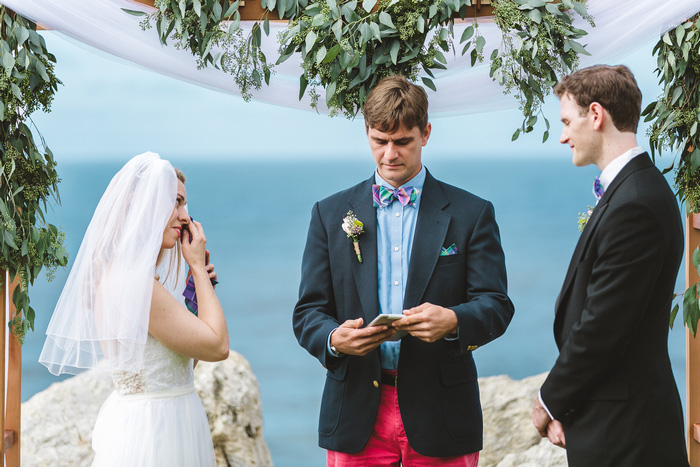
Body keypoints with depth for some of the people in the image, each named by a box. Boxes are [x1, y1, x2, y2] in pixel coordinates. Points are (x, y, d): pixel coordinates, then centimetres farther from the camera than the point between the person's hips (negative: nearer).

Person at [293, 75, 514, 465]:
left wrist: (452, 321, -24)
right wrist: (334, 339, -17)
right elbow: (309, 311, 7)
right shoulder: (331, 214, 10)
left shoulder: (471, 214, 5)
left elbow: (496, 305, -2)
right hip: (358, 417, 1)